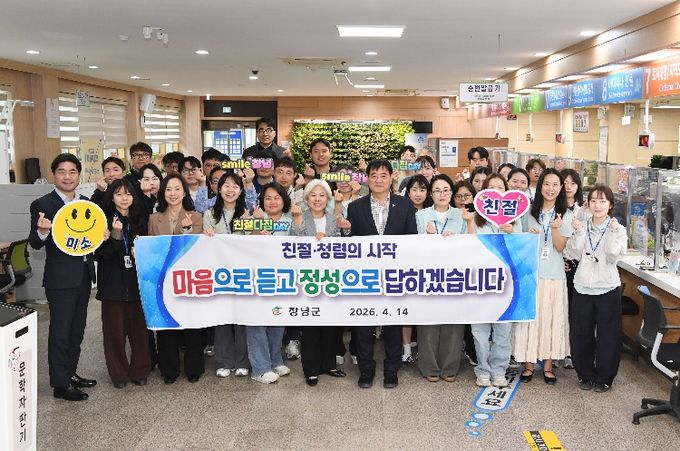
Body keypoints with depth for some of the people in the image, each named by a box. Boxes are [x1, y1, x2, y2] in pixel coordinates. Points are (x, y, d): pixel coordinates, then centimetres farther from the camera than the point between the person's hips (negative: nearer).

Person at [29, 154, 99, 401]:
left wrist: (101, 236, -5)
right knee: (60, 332, 2)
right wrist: (42, 231, -34)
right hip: (60, 278, -6)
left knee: (77, 329, 16)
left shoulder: (86, 203, 9)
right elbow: (35, 244, -12)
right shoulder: (42, 205, -9)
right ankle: (60, 384, 12)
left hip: (83, 276, 6)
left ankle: (71, 373, 30)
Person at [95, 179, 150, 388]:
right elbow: (102, 254, -7)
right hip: (113, 282, -3)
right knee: (115, 330, 2)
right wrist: (115, 235, -21)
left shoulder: (140, 220, 10)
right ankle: (119, 373, 15)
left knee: (139, 327, 4)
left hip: (136, 281, 3)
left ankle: (140, 371, 17)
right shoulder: (104, 220, -1)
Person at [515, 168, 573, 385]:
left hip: (554, 274, 0)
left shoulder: (566, 214, 3)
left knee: (552, 318, 4)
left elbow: (560, 247, -4)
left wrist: (555, 228, -21)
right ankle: (529, 362, 10)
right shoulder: (529, 212, 5)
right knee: (529, 317, 1)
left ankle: (548, 363, 15)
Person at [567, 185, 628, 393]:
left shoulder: (618, 229, -1)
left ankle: (604, 378, 19)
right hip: (582, 287, 2)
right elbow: (577, 253, -6)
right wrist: (579, 232, -16)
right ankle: (586, 375, 23)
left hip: (607, 288, -2)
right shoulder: (582, 226, 4)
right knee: (581, 334, 7)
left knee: (607, 336, 4)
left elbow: (613, 257, -13)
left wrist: (612, 233, -21)